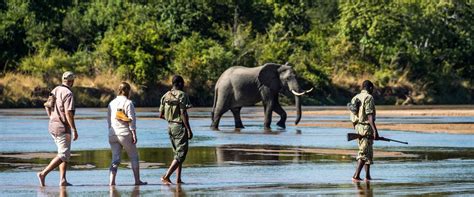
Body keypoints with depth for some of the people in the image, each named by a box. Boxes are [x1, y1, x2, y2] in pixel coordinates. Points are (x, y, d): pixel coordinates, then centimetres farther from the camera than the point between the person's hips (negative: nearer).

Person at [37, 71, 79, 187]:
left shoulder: (55, 90, 10)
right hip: (63, 127, -9)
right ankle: (43, 174, -15)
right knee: (63, 155, -6)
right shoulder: (68, 94, -16)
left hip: (52, 125, 9)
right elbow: (68, 113, -22)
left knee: (65, 153, 15)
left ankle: (63, 179, 9)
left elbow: (47, 107, 18)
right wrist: (74, 130, -19)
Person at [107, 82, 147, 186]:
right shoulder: (128, 103, -8)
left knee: (115, 158, 5)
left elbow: (108, 120, 15)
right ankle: (137, 180, 12)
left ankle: (112, 181, -8)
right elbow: (132, 120, -11)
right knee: (134, 157, 9)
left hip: (112, 134, 5)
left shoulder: (111, 103, 11)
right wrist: (134, 134, -9)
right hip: (125, 134, -5)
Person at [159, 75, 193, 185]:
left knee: (178, 153, 17)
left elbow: (161, 115, 9)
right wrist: (189, 130, -16)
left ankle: (178, 179, 14)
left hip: (170, 126, 8)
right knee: (181, 155, -6)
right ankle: (166, 176, -17)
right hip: (180, 126, -8)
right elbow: (183, 114, -18)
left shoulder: (166, 96, 8)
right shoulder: (182, 95, -13)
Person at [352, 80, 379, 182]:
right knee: (364, 153, -8)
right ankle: (356, 176, -15)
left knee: (369, 153, 17)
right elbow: (370, 116, -20)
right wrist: (375, 131, -22)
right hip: (366, 128, -9)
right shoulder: (369, 98, -12)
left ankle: (368, 176, 18)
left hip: (358, 127, 9)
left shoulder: (356, 97, 14)